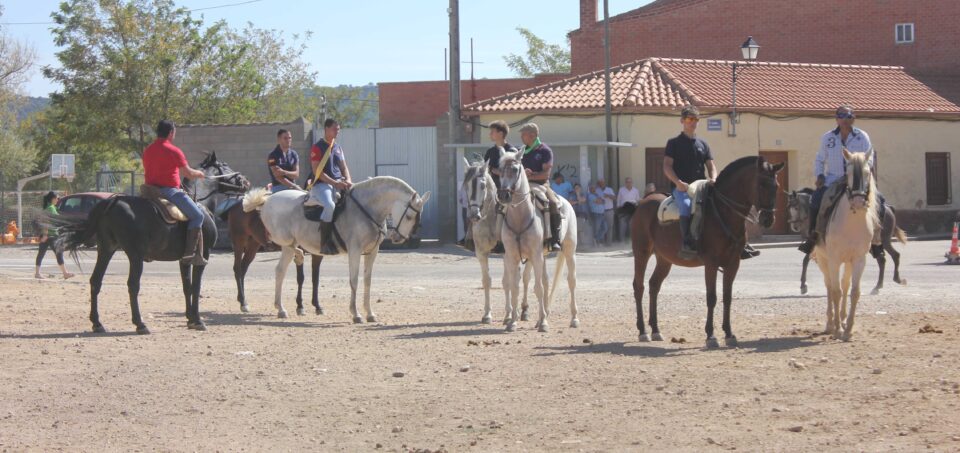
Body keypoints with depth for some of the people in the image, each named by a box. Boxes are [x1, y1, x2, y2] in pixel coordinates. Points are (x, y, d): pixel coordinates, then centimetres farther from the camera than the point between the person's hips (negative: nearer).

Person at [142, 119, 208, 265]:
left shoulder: (147, 150, 13)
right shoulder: (173, 151, -9)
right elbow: (189, 174, -6)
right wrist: (199, 174, 16)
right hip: (169, 191, -8)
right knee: (197, 215, -5)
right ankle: (190, 253, -16)